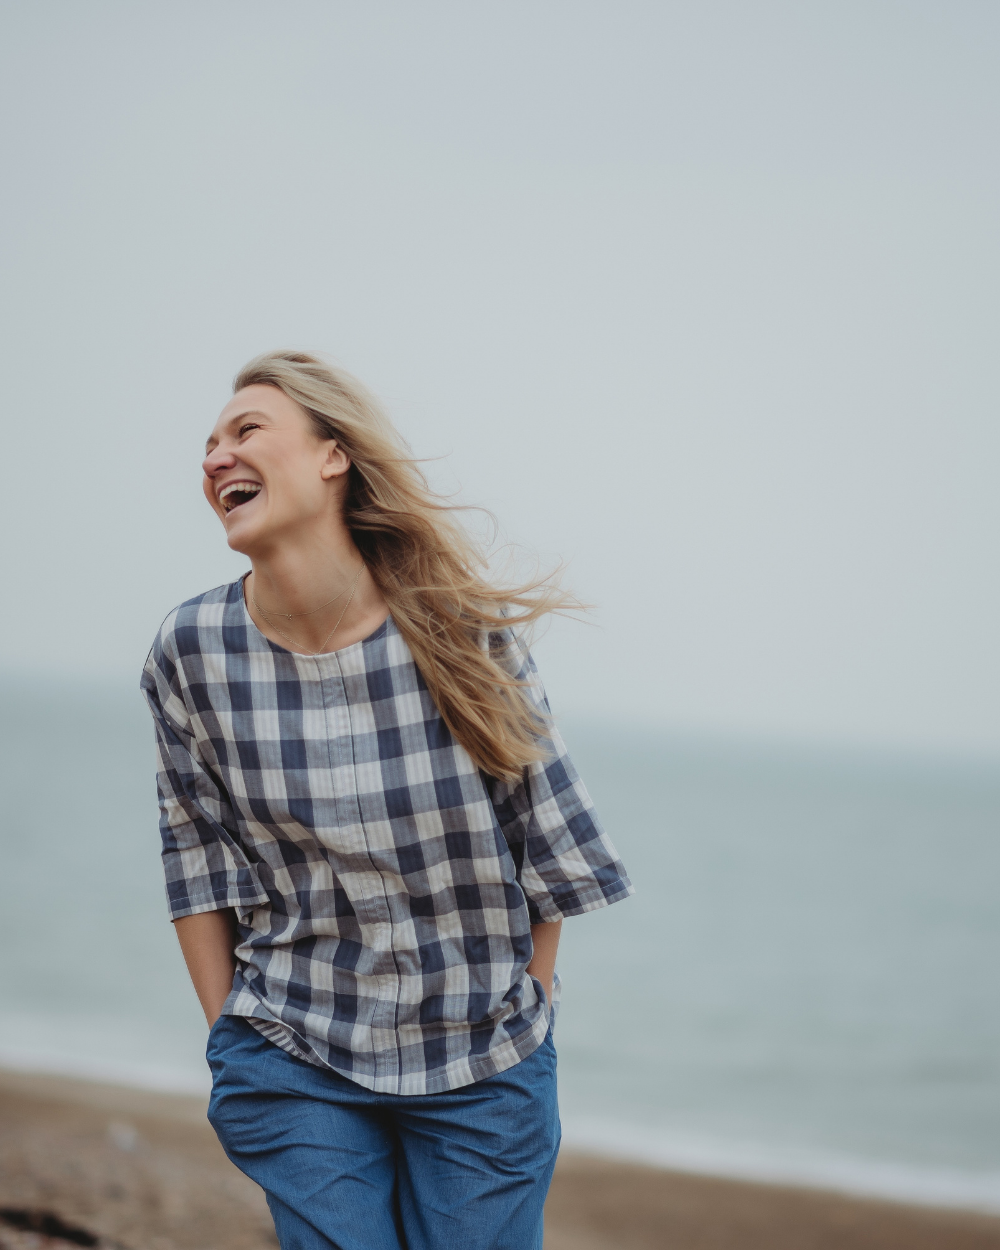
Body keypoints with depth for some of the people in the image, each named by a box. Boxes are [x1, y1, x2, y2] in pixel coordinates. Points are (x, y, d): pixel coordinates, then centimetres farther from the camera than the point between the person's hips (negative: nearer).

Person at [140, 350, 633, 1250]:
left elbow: (547, 833, -1)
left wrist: (528, 1015, 2)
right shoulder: (192, 653, -7)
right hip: (292, 1058, 1)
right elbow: (196, 855, 3)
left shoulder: (464, 630, -11)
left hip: (483, 1060, 0)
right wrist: (228, 1037, 3)